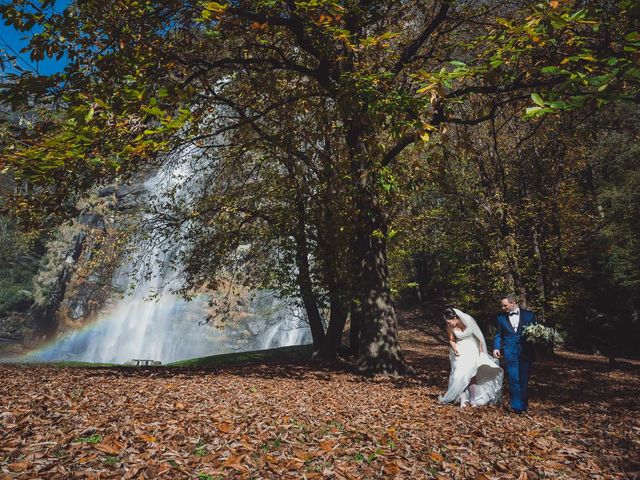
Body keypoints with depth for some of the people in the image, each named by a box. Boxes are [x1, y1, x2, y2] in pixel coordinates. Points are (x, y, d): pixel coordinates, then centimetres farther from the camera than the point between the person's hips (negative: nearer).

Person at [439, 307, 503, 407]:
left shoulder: (468, 320, -21)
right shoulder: (450, 327, -13)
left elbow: (479, 335, -7)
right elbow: (451, 340, 3)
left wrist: (481, 351, -2)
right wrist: (454, 348, -18)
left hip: (472, 350, -1)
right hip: (460, 352, 2)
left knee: (471, 375, -7)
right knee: (460, 375, -8)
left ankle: (473, 400, 5)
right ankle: (464, 400, 2)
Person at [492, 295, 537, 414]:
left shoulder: (529, 315, 5)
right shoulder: (501, 317, 9)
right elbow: (498, 335, 12)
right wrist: (496, 347, -2)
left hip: (525, 352, 0)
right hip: (510, 353, 0)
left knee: (524, 380, 7)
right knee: (514, 380, -5)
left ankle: (524, 406, 22)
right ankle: (516, 406, 4)